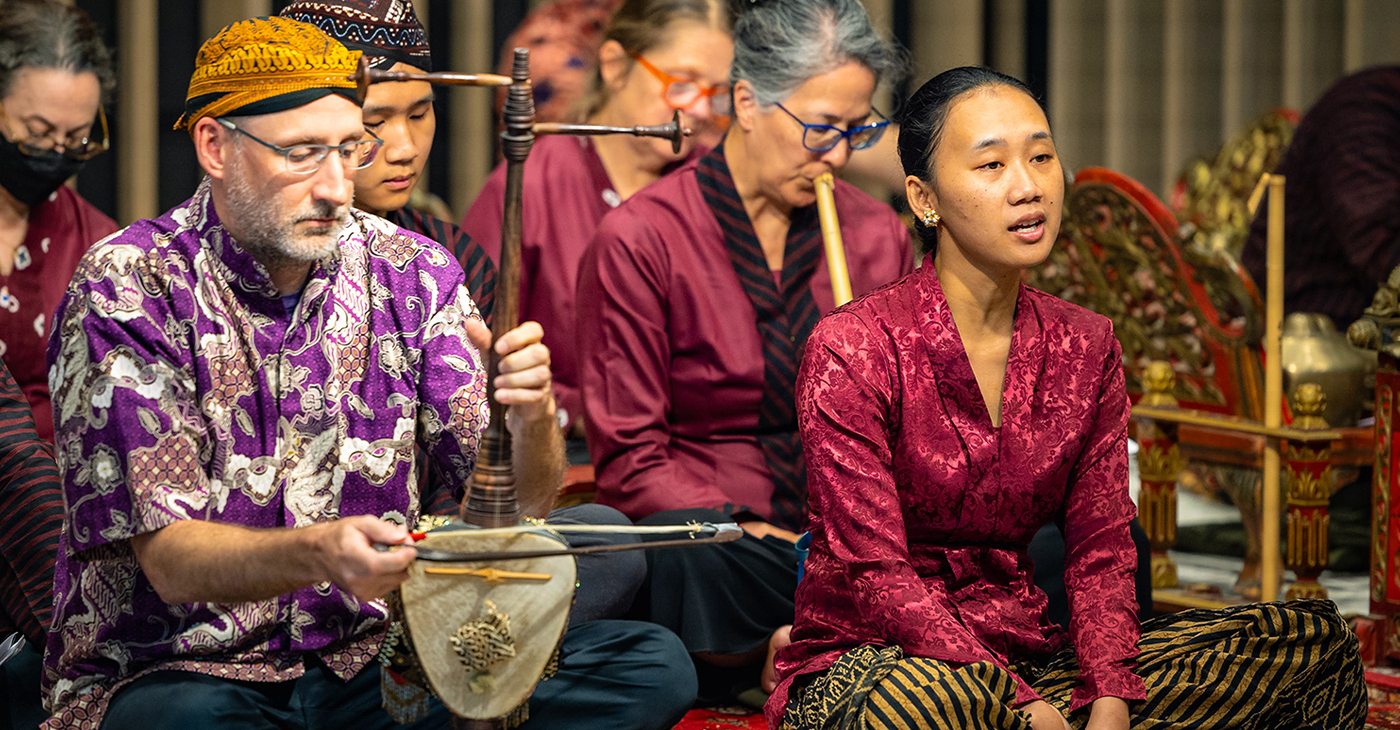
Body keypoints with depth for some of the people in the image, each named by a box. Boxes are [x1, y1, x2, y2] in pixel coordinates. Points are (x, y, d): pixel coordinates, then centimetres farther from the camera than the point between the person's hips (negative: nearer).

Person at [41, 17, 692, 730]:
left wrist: (531, 423, -24)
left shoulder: (412, 271, 4)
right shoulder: (125, 290, -10)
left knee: (646, 662, -15)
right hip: (168, 668, -5)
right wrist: (321, 555, -37)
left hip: (365, 660, 5)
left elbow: (516, 499, 0)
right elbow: (171, 560, -17)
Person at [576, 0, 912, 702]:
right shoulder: (637, 241, -3)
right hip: (713, 531, -4)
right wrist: (753, 535, -20)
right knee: (692, 560, -42)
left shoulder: (877, 236, 11)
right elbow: (630, 460, -5)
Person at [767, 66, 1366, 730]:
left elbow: (1099, 549, 3)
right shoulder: (850, 352, -12)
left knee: (1309, 640, -8)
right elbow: (877, 574, -17)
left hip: (1026, 656, 5)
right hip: (870, 660, -5)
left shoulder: (1085, 347, 6)